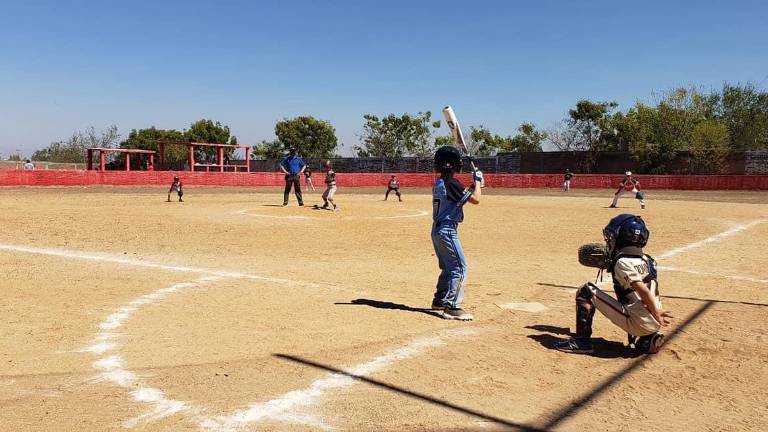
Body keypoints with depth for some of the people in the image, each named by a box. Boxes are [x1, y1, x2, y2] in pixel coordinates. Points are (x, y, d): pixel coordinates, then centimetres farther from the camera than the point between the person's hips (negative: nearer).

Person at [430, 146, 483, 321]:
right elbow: (475, 199, -17)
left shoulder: (438, 184, 12)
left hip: (437, 229, 10)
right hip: (447, 230, -10)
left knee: (448, 267, 21)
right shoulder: (451, 183, -17)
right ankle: (452, 307, -10)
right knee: (460, 268, -7)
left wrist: (473, 186, 14)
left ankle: (439, 301, 31)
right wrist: (477, 180, -1)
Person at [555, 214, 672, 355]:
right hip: (654, 325, 8)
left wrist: (656, 312, -26)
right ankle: (647, 340, 16)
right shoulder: (647, 260, 13)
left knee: (586, 291, -3)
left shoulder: (623, 262, -9)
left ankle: (582, 341, -3)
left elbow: (643, 290, -19)